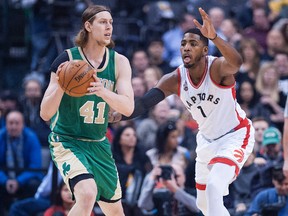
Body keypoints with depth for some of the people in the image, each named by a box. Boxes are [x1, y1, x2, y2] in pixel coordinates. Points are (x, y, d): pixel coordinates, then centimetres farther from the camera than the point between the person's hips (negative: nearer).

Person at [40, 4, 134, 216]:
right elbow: (45, 114, -14)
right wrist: (60, 86, -33)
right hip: (67, 141, -6)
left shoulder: (119, 62, -3)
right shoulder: (68, 59, -14)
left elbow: (128, 107, -17)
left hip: (99, 145, 6)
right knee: (88, 194, -32)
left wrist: (102, 91, -35)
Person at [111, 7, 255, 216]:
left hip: (236, 135, -7)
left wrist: (214, 37, -69)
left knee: (214, 188, -28)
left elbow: (236, 62, -51)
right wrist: (119, 114, -42)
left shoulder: (217, 67, -27)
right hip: (207, 140, 7)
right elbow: (144, 102, -20)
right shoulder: (175, 80, -13)